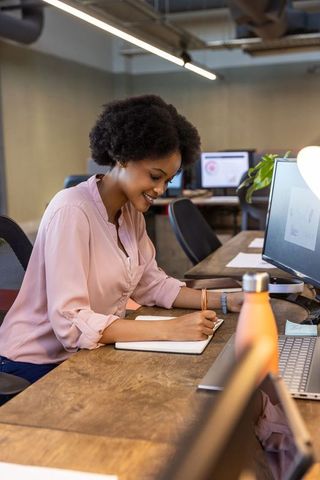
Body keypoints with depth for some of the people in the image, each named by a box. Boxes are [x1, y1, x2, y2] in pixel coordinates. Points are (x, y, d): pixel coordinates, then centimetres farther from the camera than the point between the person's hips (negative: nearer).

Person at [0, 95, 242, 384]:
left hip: (86, 355, 7)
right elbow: (70, 323, -28)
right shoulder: (72, 211, -23)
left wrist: (225, 302, -7)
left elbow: (150, 284, 4)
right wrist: (169, 330, -31)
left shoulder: (132, 211, 2)